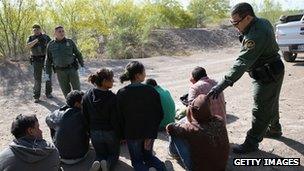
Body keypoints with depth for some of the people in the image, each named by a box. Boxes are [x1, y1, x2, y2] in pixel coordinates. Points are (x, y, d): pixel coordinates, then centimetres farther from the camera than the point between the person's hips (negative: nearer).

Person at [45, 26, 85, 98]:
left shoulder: (70, 42, 2)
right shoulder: (51, 45, 3)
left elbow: (78, 54, 8)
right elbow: (48, 60, 8)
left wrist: (82, 66, 1)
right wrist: (47, 73, 6)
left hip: (72, 69, 0)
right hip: (60, 72, 1)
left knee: (77, 89, 2)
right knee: (66, 91, 5)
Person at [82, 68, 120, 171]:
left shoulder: (87, 96, -8)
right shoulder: (112, 98, -23)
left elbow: (86, 117, 0)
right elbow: (115, 120, -19)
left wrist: (89, 132, 13)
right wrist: (120, 135, -5)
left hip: (95, 133, 4)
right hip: (110, 132, -3)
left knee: (100, 155, 25)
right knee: (114, 154, 22)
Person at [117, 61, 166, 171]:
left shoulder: (121, 93, -9)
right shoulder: (151, 91, -9)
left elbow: (119, 117, -4)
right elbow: (159, 114, -7)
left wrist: (123, 135, 7)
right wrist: (151, 134, -1)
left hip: (131, 133, -1)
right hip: (149, 132, 1)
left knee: (137, 160, 19)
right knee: (148, 155, 26)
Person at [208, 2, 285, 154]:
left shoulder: (256, 35, -33)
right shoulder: (262, 22, -1)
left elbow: (242, 62, -39)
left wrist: (223, 84, -42)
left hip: (268, 77, -10)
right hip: (271, 73, 10)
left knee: (260, 110, 0)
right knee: (270, 104, 26)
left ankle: (251, 143, 12)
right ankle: (274, 129, 47)